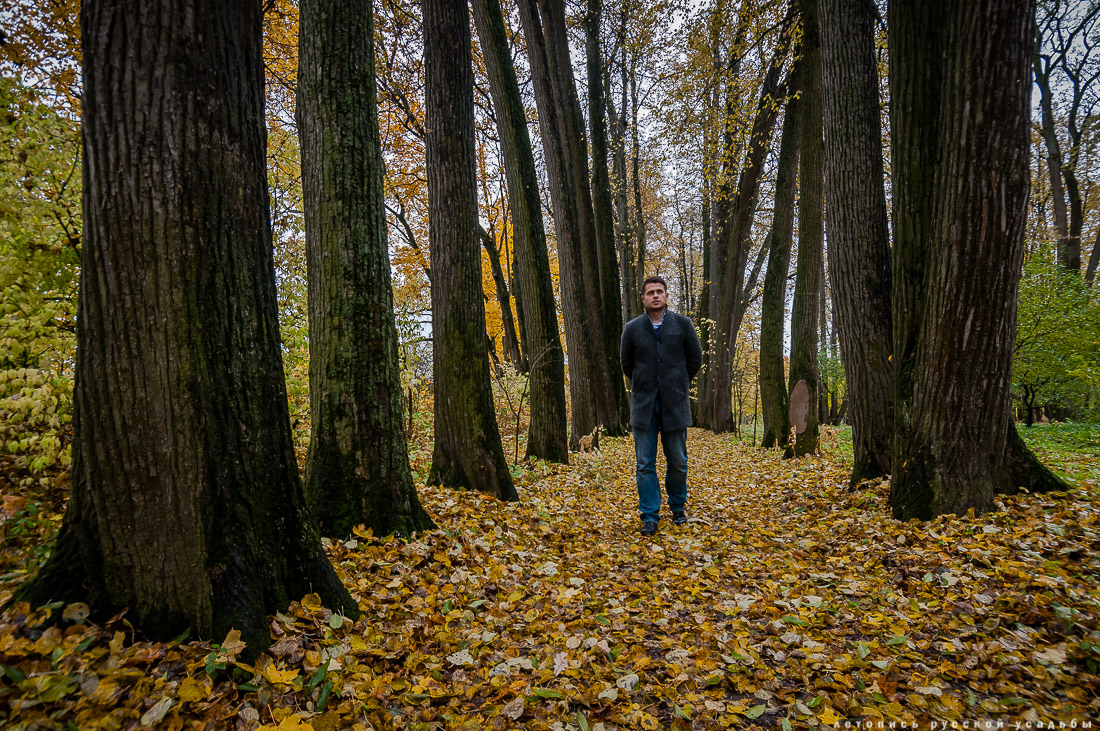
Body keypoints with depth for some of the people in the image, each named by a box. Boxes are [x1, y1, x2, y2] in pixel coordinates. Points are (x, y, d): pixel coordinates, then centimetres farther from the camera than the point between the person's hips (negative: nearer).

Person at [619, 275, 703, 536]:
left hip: (674, 404, 0)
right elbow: (626, 362, 14)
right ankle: (650, 517, 11)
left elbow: (695, 359, 9)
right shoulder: (632, 328, 1)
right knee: (645, 464, 2)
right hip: (643, 404, 0)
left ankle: (678, 507, 31)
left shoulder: (683, 324, -1)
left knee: (678, 461, 8)